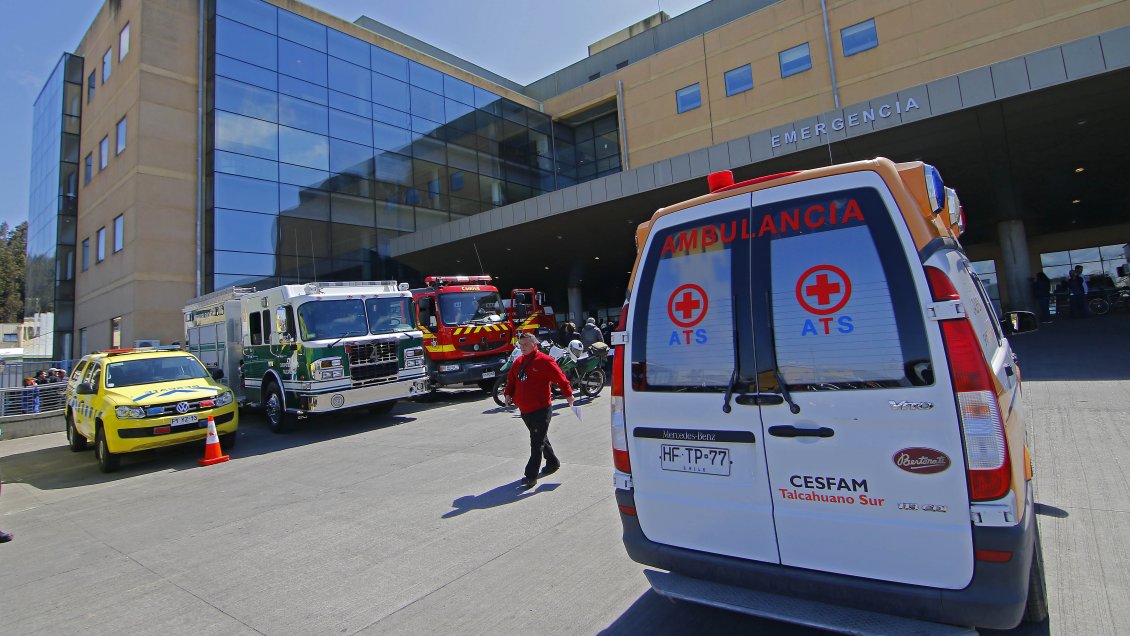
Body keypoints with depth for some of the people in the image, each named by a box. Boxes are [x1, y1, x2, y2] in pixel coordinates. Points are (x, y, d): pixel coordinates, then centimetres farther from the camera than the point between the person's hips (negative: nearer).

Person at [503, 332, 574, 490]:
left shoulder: (544, 361, -13)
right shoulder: (518, 362, 9)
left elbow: (560, 378, -11)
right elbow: (511, 379, 22)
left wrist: (568, 394, -8)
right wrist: (509, 394, 8)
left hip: (541, 410, -8)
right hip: (524, 410, 8)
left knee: (537, 443, -4)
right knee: (540, 439, 22)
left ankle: (530, 476, 0)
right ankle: (553, 463, 40)